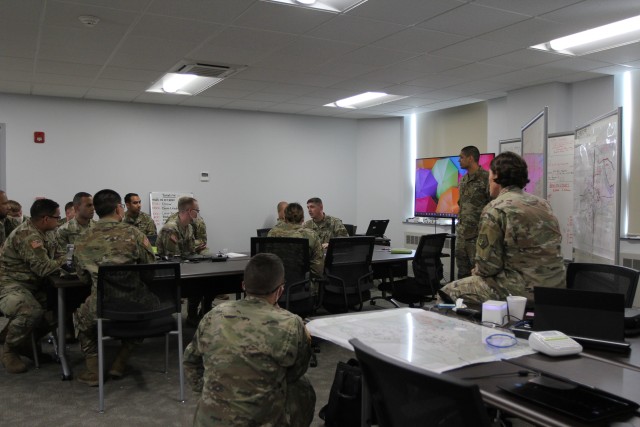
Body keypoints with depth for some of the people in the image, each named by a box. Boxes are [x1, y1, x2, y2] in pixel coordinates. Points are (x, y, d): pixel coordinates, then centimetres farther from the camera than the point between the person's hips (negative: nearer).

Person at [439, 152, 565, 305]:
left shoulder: (495, 209, -13)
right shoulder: (542, 203, 10)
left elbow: (488, 265, -13)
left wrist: (477, 271, 10)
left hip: (524, 291, -8)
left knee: (449, 291, 6)